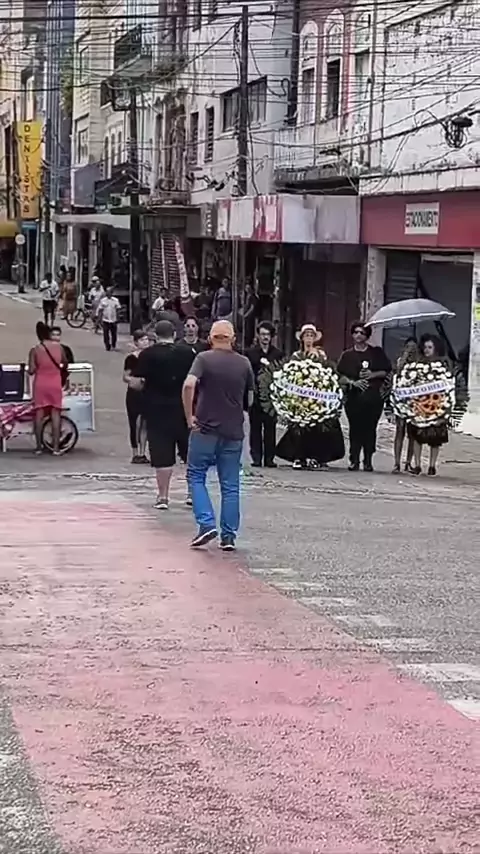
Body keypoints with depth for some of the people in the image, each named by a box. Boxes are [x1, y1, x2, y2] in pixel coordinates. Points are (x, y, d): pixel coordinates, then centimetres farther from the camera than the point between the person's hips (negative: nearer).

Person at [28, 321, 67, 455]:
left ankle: (39, 446, 7)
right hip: (55, 384, 1)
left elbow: (31, 371, -14)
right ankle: (56, 447, 2)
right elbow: (65, 363, 12)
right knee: (55, 414, 4)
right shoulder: (58, 347, -4)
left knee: (39, 414, 6)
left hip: (40, 384, -1)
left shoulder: (35, 350, -12)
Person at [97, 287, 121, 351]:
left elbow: (117, 310, 4)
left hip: (113, 320, 0)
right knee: (106, 334, -1)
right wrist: (100, 320, -1)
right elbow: (100, 311, 4)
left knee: (114, 334, 5)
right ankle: (107, 346, 9)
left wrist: (117, 319, -1)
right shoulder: (103, 300, 1)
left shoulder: (116, 300, 1)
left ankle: (113, 346, 22)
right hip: (105, 320, 0)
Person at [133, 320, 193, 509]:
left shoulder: (147, 354, -6)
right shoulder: (186, 354, 0)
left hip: (156, 409, -1)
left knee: (161, 452, 3)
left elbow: (135, 383, -9)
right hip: (182, 407, 1)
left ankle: (162, 497, 5)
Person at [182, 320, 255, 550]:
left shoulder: (204, 358, -6)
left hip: (206, 429, -3)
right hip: (234, 430, 3)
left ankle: (206, 524, -5)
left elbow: (189, 385, -22)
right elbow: (250, 400, 11)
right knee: (230, 485, 7)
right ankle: (228, 536, 7)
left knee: (196, 476, 10)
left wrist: (189, 417, -13)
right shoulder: (244, 363, 5)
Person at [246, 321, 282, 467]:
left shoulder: (278, 354, 8)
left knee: (270, 428, 2)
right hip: (255, 395, -1)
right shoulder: (250, 353, 4)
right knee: (255, 427, 2)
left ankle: (269, 458, 5)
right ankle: (256, 458, 6)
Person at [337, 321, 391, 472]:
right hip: (353, 396, 0)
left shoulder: (377, 353, 12)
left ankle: (368, 461, 2)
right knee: (355, 428, -4)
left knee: (370, 429, -3)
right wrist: (352, 382, -9)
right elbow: (340, 375, 6)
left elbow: (387, 371, 10)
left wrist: (373, 375, -5)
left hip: (373, 396, 0)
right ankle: (354, 460, 0)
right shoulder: (347, 355, 13)